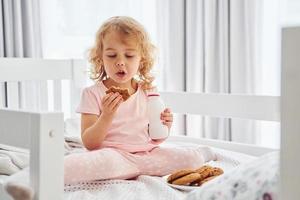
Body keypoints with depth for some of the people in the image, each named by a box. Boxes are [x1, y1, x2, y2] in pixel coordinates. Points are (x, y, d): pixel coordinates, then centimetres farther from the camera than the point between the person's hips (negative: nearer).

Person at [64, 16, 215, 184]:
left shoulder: (148, 92, 9)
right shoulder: (93, 94, -2)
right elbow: (89, 144, -7)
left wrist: (165, 126, -6)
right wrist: (107, 116, -23)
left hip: (147, 153, 5)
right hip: (113, 155, -4)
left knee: (193, 159, -14)